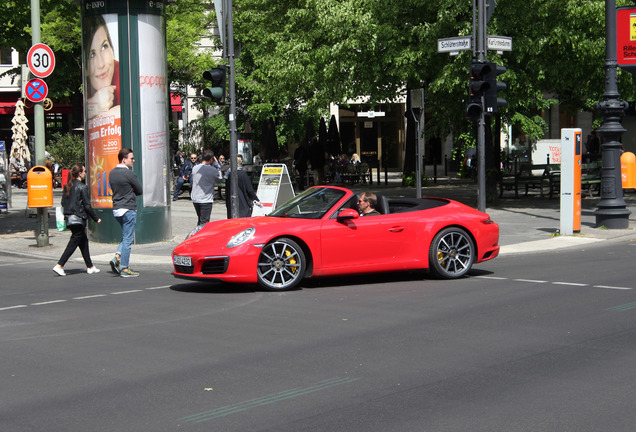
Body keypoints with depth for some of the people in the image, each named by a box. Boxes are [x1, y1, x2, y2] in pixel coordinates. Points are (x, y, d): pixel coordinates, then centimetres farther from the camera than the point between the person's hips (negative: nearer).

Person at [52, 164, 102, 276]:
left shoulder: (67, 186, 8)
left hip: (69, 218, 8)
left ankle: (90, 267, 21)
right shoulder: (82, 187, -13)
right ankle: (59, 265, -8)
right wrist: (96, 218, -3)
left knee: (84, 241, 16)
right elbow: (87, 206, -13)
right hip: (78, 219, -8)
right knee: (73, 243, -3)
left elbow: (63, 203, 10)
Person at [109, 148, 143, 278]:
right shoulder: (129, 174, -15)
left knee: (126, 237, 20)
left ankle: (117, 257, 2)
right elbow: (140, 191, -7)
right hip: (128, 209, -8)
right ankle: (124, 269, 1)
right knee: (128, 239, -2)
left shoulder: (112, 173, 10)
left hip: (116, 209, 8)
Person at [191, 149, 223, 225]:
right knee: (204, 222, -2)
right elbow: (220, 179, 2)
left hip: (195, 199, 6)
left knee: (200, 220, 20)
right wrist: (216, 164, 4)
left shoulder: (195, 168, 3)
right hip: (206, 199, -6)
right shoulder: (212, 170, -14)